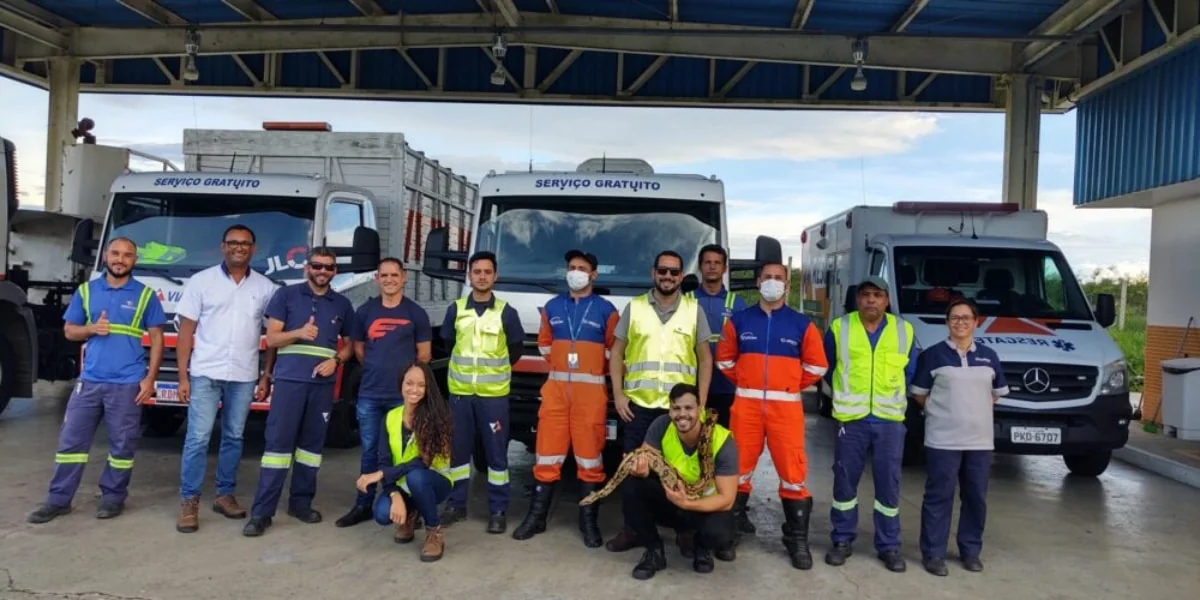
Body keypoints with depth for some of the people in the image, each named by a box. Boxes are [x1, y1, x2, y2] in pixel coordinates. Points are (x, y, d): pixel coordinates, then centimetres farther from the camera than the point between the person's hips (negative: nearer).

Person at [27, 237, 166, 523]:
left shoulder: (145, 295, 2)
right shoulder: (86, 291, 9)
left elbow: (156, 338, 2)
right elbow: (69, 330, 14)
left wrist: (150, 378, -6)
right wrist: (92, 328, -9)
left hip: (127, 383, -3)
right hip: (89, 380, 3)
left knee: (122, 444, 4)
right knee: (71, 440, 6)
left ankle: (113, 496, 17)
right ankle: (59, 499, 16)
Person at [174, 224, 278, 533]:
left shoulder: (266, 287, 5)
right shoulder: (201, 281, 1)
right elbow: (186, 331, 0)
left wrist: (266, 375, 3)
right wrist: (183, 376, -5)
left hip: (244, 377, 2)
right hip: (205, 374, -2)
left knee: (234, 438, 10)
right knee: (198, 438, -3)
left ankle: (225, 495, 22)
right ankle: (189, 501, 5)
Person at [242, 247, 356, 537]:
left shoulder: (342, 304, 12)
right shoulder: (286, 295, 5)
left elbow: (349, 343, 17)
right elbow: (271, 339, 2)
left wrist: (336, 360, -4)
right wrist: (298, 333, -17)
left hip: (323, 384, 3)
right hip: (289, 380, -3)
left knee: (312, 444, 8)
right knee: (277, 442, -6)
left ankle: (301, 502, 18)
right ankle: (261, 512, -3)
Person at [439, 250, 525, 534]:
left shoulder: (506, 312, -2)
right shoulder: (456, 309, 4)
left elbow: (515, 351, 7)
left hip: (494, 392, -2)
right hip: (460, 390, 2)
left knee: (496, 452, 1)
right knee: (458, 449, 9)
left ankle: (498, 510, 9)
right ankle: (456, 504, 21)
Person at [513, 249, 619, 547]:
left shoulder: (605, 309, 1)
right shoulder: (552, 306, 11)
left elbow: (615, 349, 5)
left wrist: (593, 371, 7)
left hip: (590, 391, -2)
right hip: (556, 388, 3)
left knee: (590, 456, 0)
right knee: (547, 454, 4)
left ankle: (589, 521, 10)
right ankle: (537, 516, 15)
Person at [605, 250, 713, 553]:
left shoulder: (694, 310, 6)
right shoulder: (634, 307, 6)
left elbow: (705, 358, 8)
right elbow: (616, 354, 9)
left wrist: (701, 401, 0)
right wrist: (618, 394, -1)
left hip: (681, 406, 0)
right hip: (638, 404, 1)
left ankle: (686, 531, 18)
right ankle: (632, 529, 18)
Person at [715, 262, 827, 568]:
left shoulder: (801, 324, 2)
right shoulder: (739, 320, 4)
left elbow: (817, 365, 9)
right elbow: (724, 359, 13)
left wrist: (792, 386, 8)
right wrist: (746, 382, 10)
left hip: (786, 407, -1)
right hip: (747, 405, 1)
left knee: (793, 472, -2)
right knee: (738, 467, 6)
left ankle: (797, 538, 10)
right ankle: (733, 523, 25)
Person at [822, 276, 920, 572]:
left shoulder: (904, 330, 4)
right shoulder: (839, 328, 1)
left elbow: (910, 371, 14)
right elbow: (827, 368, 11)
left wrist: (894, 398, 9)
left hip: (890, 419, 1)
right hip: (851, 418, 0)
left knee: (889, 483, 4)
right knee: (845, 480, 5)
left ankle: (889, 545, 17)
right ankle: (843, 540, 18)